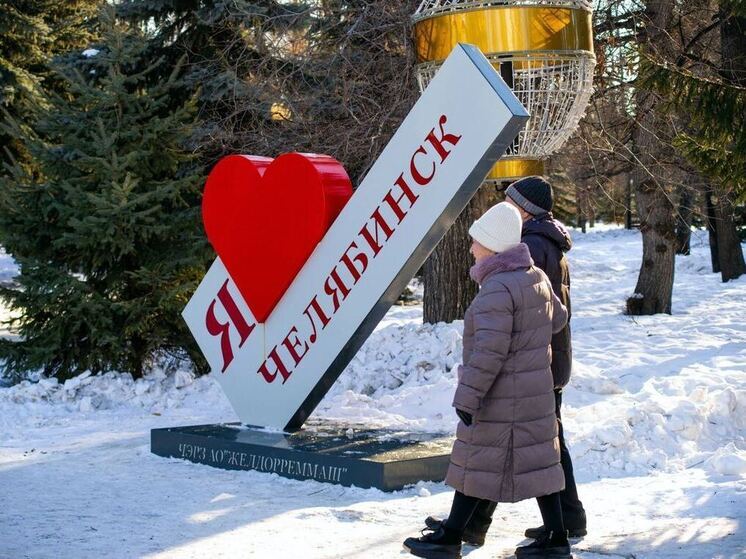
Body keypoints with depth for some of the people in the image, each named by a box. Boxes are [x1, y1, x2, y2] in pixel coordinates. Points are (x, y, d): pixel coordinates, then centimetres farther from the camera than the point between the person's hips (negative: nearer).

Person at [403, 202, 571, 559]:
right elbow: (557, 318, 22)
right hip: (535, 389, 9)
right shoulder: (537, 278, 7)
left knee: (477, 460, 2)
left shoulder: (496, 289, -21)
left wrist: (467, 396, -23)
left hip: (502, 396, -9)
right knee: (535, 458, 12)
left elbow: (489, 350, -26)